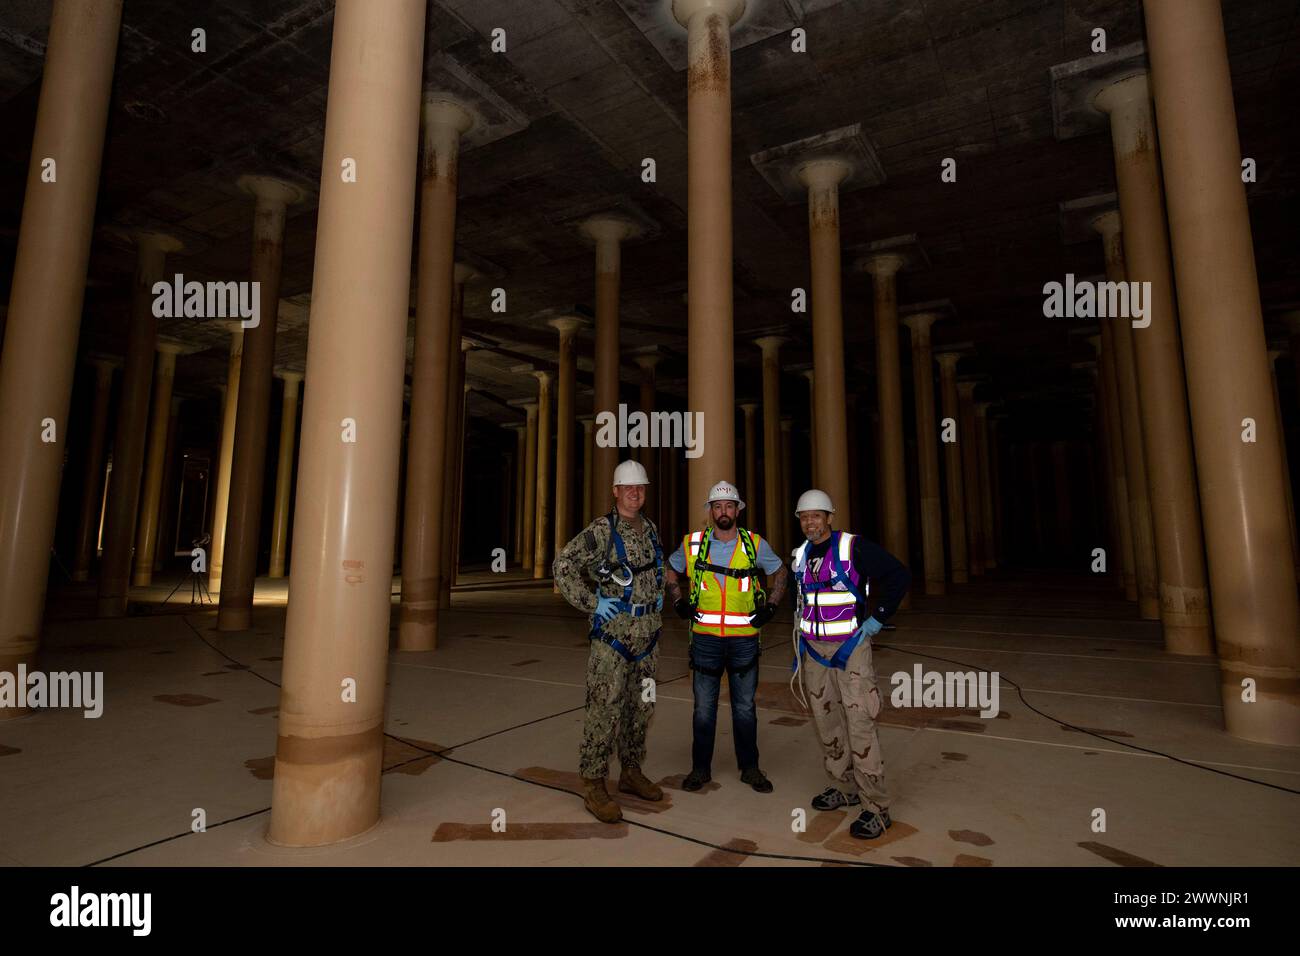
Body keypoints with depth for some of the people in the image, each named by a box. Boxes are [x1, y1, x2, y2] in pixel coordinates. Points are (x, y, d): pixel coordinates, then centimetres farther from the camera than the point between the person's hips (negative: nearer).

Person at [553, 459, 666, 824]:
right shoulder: (601, 531, -12)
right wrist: (591, 604, -16)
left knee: (641, 707, 15)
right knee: (605, 709, -3)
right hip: (612, 635, -7)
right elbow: (563, 566, -15)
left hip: (647, 636, 7)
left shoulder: (650, 529, 10)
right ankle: (593, 786, 10)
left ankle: (631, 773, 31)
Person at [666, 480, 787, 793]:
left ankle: (750, 767, 27)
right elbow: (670, 570, 15)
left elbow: (780, 573, 13)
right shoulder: (693, 544, -2)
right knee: (704, 706, 9)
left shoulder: (755, 545, -2)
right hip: (705, 638, 0)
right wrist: (679, 603, 4)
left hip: (744, 639, 0)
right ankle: (701, 768, 24)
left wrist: (771, 606, 4)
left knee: (745, 706, 12)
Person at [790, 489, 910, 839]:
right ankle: (845, 787, 28)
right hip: (813, 647, 6)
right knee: (825, 718, 12)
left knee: (859, 722, -8)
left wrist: (878, 617, -11)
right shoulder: (800, 556, 8)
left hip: (849, 646, -6)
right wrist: (799, 646, 19)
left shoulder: (854, 548, -12)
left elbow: (900, 575, -10)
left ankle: (876, 807, 2)